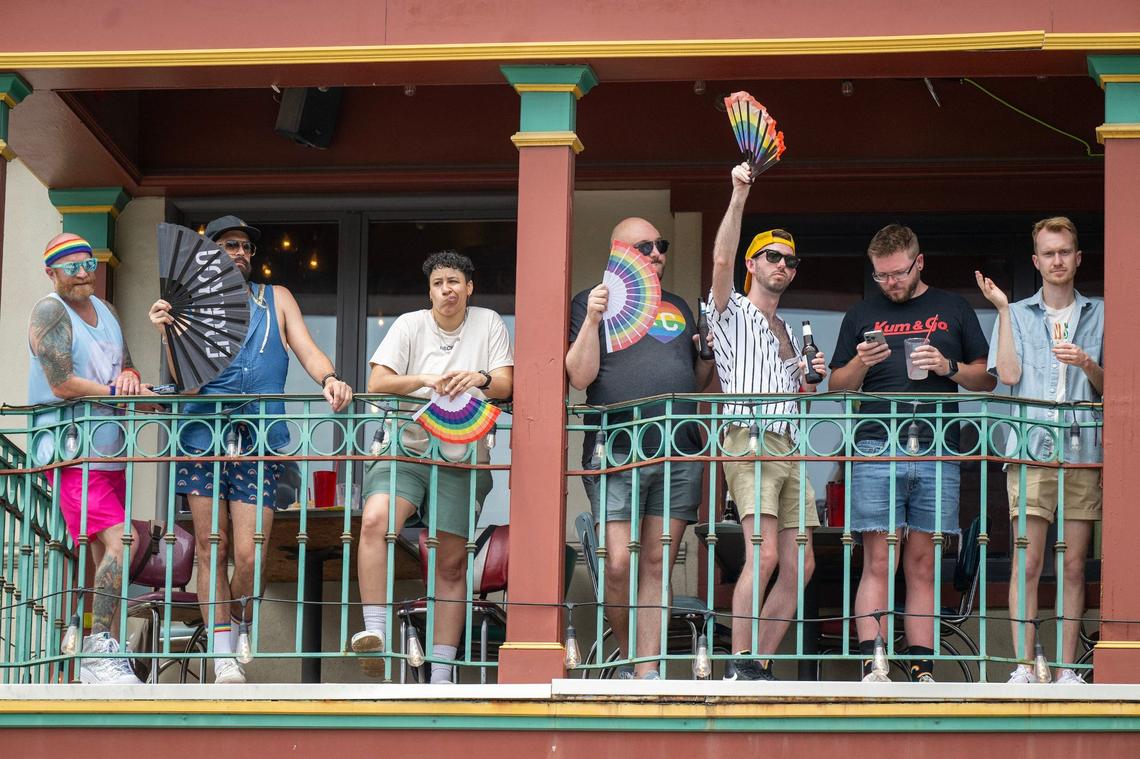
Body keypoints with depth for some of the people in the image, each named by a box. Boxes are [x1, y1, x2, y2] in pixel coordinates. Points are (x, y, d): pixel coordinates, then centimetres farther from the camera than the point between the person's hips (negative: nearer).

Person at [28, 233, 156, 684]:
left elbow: (126, 367, 17)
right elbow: (62, 384, -16)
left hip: (110, 454, 9)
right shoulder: (50, 312, -8)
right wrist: (122, 393, -13)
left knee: (108, 559, 8)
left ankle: (101, 661, 13)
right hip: (72, 454, -9)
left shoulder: (105, 312, 17)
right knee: (121, 542, -21)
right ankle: (98, 654, -19)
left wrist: (130, 376, -7)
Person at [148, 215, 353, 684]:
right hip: (204, 437, 0)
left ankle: (237, 638, 14)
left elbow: (307, 350, 9)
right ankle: (223, 659, 2)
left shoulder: (276, 299, 19)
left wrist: (329, 378, -13)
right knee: (212, 550, -2)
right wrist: (167, 334, -9)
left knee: (248, 557, -8)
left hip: (260, 441, 0)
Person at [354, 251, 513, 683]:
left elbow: (505, 386, -1)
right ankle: (375, 635, -35)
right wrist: (424, 380, -22)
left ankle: (440, 675, 7)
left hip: (463, 458, 1)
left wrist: (481, 379, -24)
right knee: (374, 520, -29)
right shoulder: (410, 326, 5)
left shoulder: (488, 324, 7)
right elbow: (377, 383, -5)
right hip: (407, 450, -1)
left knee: (451, 565, 2)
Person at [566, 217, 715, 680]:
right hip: (617, 451, -4)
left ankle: (647, 670, 1)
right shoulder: (593, 302, 7)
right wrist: (592, 320, -14)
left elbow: (696, 381, 27)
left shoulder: (678, 307, 21)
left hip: (680, 455, 4)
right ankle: (627, 657, 7)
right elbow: (580, 378, -3)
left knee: (657, 566, 1)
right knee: (618, 565, -11)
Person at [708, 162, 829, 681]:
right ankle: (739, 664, -19)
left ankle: (761, 664, 5)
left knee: (799, 566, 0)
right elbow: (721, 260, -13)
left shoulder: (788, 334, 27)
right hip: (749, 441, -8)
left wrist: (810, 380, 10)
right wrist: (739, 196, -19)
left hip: (789, 447, 8)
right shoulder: (733, 313, 7)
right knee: (764, 554, -22)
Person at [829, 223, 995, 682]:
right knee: (878, 564, -8)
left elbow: (987, 379, 16)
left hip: (936, 454, 1)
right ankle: (871, 666, -12)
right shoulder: (862, 316, 16)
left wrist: (948, 367, -4)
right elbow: (837, 387, 16)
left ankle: (923, 669, 0)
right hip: (877, 450, 0)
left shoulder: (953, 310, 15)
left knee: (922, 566, 1)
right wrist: (861, 363, -5)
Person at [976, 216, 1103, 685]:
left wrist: (1087, 365, -7)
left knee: (1074, 566, 1)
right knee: (1028, 563, -7)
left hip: (1083, 453, 1)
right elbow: (1008, 374, -5)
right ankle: (1024, 667, -7)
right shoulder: (1018, 315, 11)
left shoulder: (1098, 316, 14)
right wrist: (1003, 309, -5)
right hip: (1031, 452, -1)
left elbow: (1108, 389, 14)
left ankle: (1067, 669, 3)